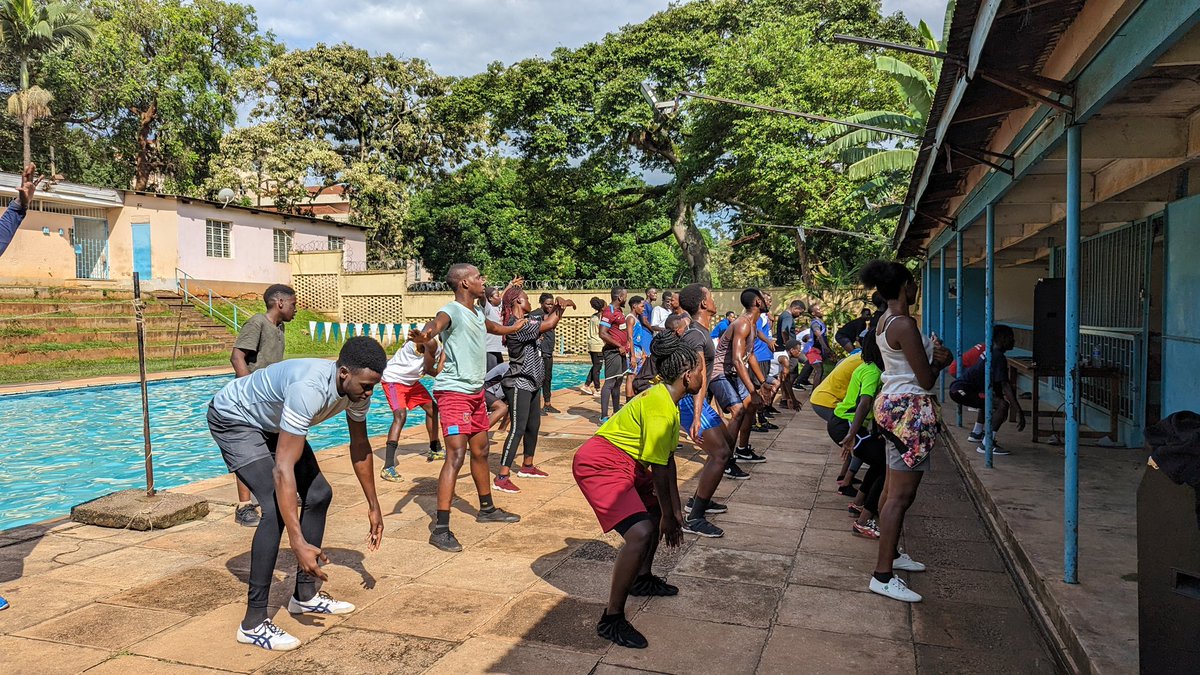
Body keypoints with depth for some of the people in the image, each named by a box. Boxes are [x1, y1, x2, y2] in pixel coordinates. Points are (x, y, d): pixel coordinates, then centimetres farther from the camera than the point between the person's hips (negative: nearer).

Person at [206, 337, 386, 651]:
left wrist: (374, 506, 4)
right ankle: (253, 623, -13)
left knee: (319, 494, 6)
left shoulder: (357, 388, -16)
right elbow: (283, 469, -44)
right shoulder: (310, 389, -42)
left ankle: (305, 595, 18)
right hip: (233, 419, -9)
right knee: (277, 508, -22)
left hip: (272, 422, 9)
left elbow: (360, 445, -1)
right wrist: (298, 543, -47)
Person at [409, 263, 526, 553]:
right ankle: (440, 529, -13)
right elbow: (437, 323, -40)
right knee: (456, 455, -16)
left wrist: (514, 327, 55)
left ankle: (487, 509, 35)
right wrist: (424, 336, -64)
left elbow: (492, 326, 36)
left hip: (476, 391, 9)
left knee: (480, 450, 18)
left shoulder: (477, 312, 12)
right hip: (453, 391, -9)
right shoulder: (452, 311, -16)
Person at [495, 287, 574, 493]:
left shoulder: (529, 320, 8)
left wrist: (559, 306, -10)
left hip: (532, 383, 10)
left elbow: (549, 318, 12)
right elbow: (549, 325, -24)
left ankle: (527, 466, 33)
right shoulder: (516, 325, -21)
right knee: (518, 429, -13)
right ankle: (502, 477, -13)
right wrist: (561, 306, -8)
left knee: (534, 425, 18)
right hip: (519, 385, -10)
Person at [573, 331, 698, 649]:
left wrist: (675, 510, 14)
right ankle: (611, 620, -13)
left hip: (624, 463, 11)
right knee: (641, 532, -24)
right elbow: (658, 469, -19)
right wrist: (669, 517, -8)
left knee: (657, 511, 25)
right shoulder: (660, 407, -22)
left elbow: (667, 460, 13)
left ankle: (642, 579, 43)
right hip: (600, 464, -11)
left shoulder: (666, 398, 10)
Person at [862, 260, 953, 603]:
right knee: (901, 495, -7)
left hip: (893, 404, 10)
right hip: (909, 409, -10)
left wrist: (933, 353, 3)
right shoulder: (904, 324, -19)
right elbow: (926, 380, -17)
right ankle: (883, 575, -5)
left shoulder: (885, 320, 11)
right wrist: (940, 361, 3)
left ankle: (890, 553, 32)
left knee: (897, 489, 19)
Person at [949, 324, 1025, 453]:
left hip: (959, 388, 11)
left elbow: (998, 384, 29)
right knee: (1002, 405, -21)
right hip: (961, 391, -11)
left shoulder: (991, 353, 18)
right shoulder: (998, 358, -13)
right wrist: (1020, 412, -21)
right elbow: (1005, 386, -20)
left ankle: (976, 434, 46)